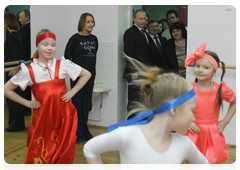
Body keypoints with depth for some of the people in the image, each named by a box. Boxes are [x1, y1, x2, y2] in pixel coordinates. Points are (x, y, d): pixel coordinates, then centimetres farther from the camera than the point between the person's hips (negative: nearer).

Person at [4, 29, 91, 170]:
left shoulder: (63, 64, -2)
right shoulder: (28, 70, -3)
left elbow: (86, 74, 9)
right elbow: (6, 90, 4)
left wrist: (72, 92, 1)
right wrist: (27, 103, -1)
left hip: (63, 114, 1)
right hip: (42, 116, 0)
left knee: (62, 157, 4)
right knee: (40, 157, 2)